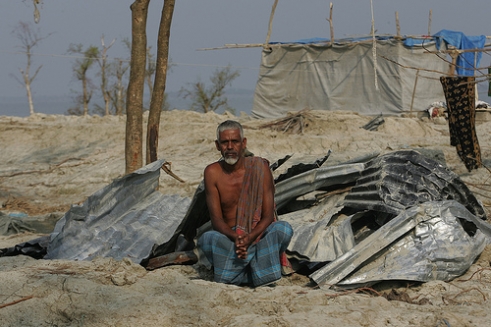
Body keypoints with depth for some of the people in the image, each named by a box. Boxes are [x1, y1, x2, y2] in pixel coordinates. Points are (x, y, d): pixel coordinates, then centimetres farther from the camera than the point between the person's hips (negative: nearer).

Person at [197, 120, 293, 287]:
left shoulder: (259, 168, -7)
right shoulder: (213, 173, -4)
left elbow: (268, 215, -8)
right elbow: (216, 219, -7)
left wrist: (250, 238, -28)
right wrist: (235, 238, -29)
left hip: (259, 234, 0)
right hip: (229, 235, 0)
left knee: (284, 229, -30)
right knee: (206, 239, -32)